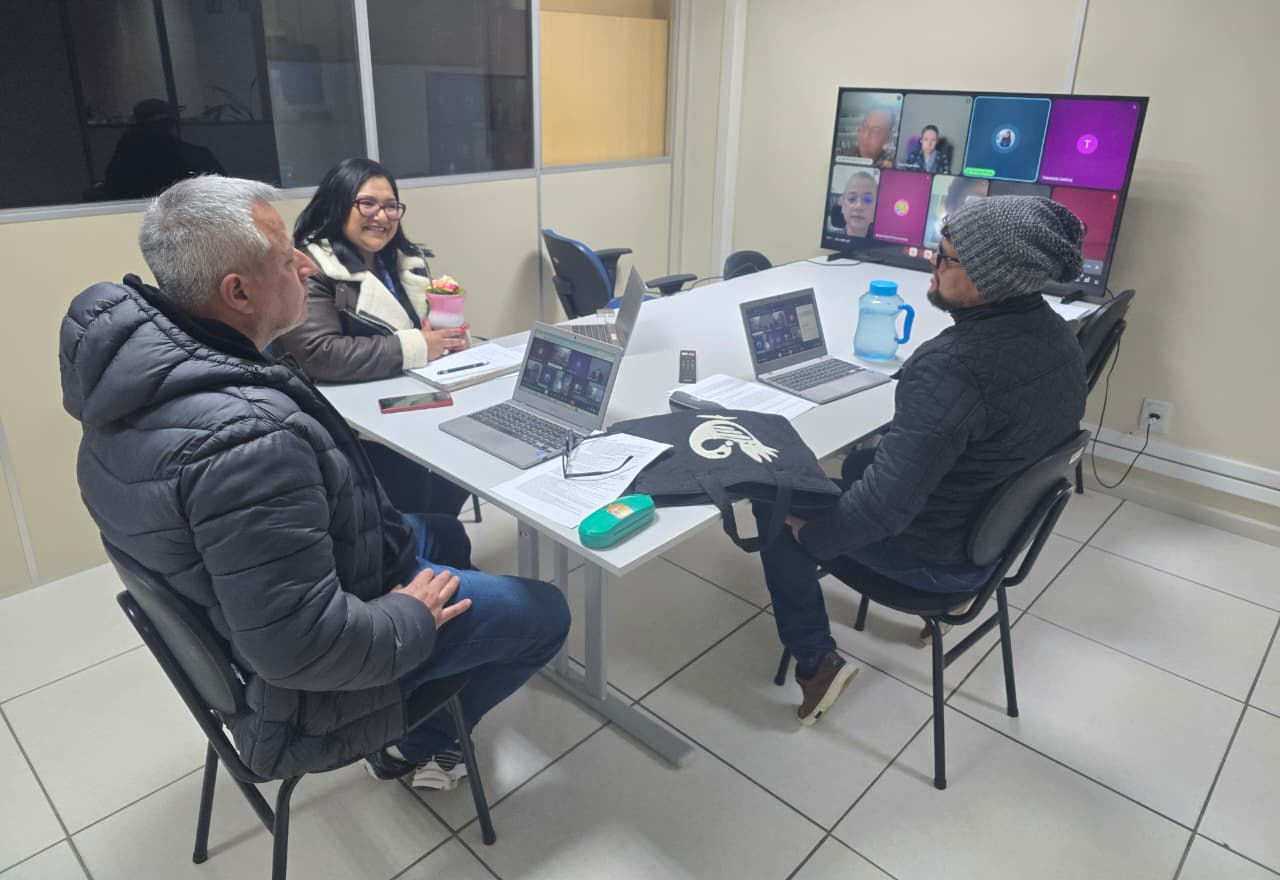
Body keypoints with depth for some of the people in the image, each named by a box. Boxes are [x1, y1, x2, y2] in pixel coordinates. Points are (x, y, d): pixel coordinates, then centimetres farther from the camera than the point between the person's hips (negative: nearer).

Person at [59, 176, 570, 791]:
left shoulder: (134, 350, -9)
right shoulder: (246, 438, -40)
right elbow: (301, 650, -35)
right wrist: (413, 617, -19)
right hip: (307, 672, -9)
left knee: (445, 536, 28)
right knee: (545, 612, 4)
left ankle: (414, 724, 33)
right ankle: (413, 745, 24)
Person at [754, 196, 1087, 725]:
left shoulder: (952, 368, -36)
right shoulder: (1054, 332, -8)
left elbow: (884, 507, -36)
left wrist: (811, 535, -16)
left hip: (938, 553, -8)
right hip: (1005, 527, 8)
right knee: (861, 459, 31)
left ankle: (817, 661, 11)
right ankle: (948, 595, 35)